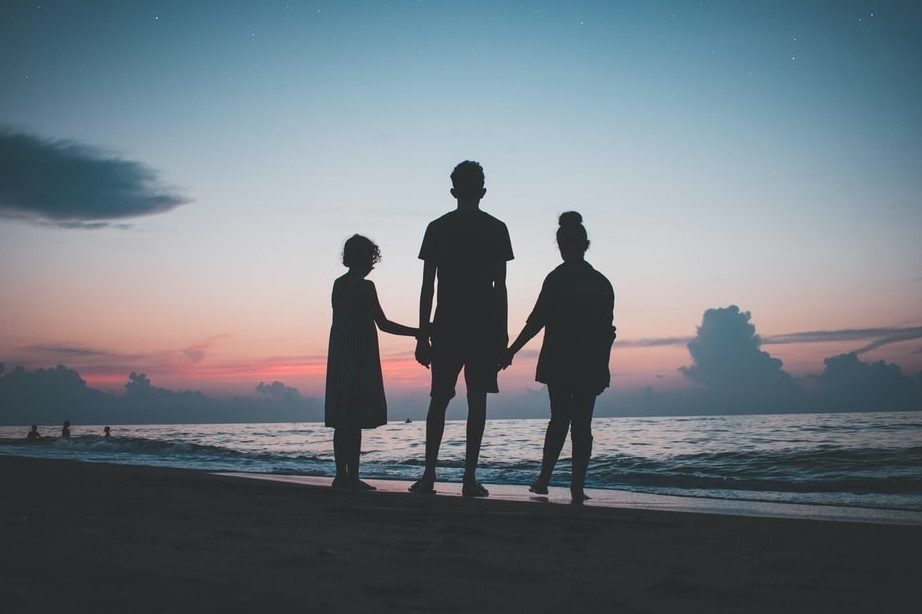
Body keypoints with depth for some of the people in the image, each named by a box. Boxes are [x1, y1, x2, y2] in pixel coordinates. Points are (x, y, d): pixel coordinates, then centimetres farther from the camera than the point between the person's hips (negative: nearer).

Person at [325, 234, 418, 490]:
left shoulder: (338, 284, 13)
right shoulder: (364, 286, -10)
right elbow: (383, 324, -12)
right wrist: (418, 332, -7)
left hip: (338, 357, 8)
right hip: (360, 357, -8)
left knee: (342, 421, 9)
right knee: (355, 420, -7)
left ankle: (341, 475, 12)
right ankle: (352, 477, -6)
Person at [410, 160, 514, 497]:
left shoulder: (437, 228, 5)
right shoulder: (496, 229, 2)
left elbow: (427, 286, 2)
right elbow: (500, 286, -1)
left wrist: (423, 335, 5)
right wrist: (502, 335, 3)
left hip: (446, 326, 1)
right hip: (484, 327, -1)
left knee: (439, 400, 6)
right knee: (477, 400, 1)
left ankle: (429, 475, 1)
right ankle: (470, 478, -1)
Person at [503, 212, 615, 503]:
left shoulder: (558, 278, -5)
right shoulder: (602, 282, 8)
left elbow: (538, 319, -10)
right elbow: (607, 329, 8)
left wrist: (511, 350, -6)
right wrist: (602, 364, 14)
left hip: (560, 361, -2)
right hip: (592, 365, 2)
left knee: (559, 419, 8)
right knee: (582, 424, 4)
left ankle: (544, 478, 4)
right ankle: (577, 487, 2)